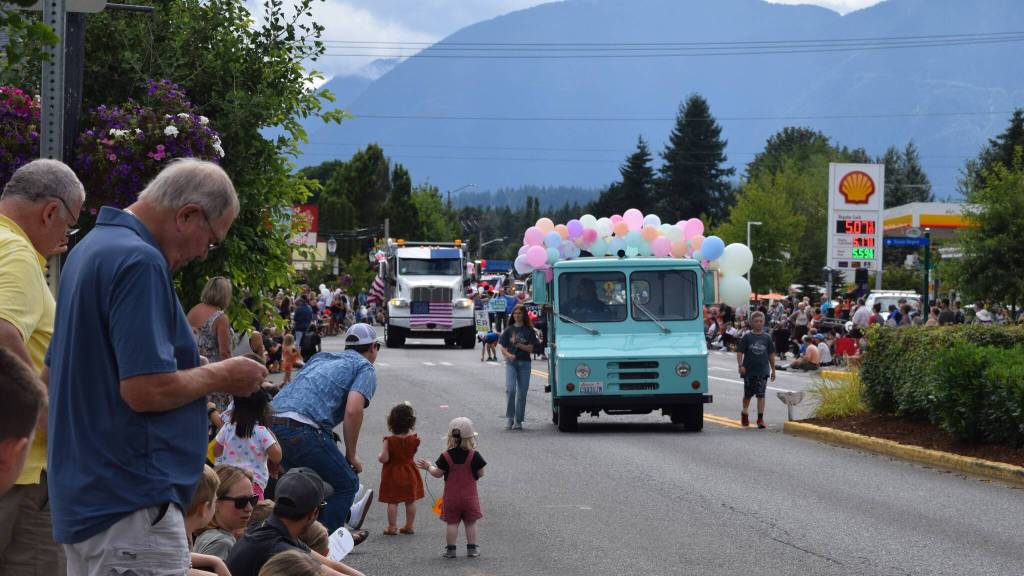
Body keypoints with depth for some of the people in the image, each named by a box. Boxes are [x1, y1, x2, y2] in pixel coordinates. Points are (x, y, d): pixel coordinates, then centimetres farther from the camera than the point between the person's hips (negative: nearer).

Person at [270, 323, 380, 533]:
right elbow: (353, 410, -9)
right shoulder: (365, 368, 9)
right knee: (346, 484, 8)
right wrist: (352, 455, 2)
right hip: (304, 430, -7)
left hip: (273, 423, 7)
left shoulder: (321, 358, 30)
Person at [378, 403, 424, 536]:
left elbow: (384, 458, -22)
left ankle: (392, 527, 7)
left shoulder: (389, 441, -20)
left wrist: (379, 456, 3)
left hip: (392, 474, -3)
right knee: (410, 501, 13)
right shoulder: (414, 438, -11)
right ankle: (409, 526, 18)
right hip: (409, 474, 3)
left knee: (392, 502, 4)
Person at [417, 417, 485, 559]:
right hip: (470, 497, 0)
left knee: (452, 523, 6)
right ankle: (472, 548, 11)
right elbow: (480, 473, -5)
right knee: (471, 523, 9)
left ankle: (450, 549, 7)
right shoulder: (474, 456, -11)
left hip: (451, 497, 0)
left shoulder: (445, 457, -10)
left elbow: (438, 473, -4)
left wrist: (428, 467, 13)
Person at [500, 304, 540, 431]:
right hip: (511, 363, 0)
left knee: (522, 392, 2)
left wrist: (518, 344, -15)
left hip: (524, 363, 0)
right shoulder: (508, 330, 8)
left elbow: (530, 349, -2)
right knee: (510, 389, -16)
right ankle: (509, 419, -13)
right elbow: (503, 349, 6)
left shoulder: (529, 331, 5)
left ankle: (518, 420, 9)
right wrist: (509, 355, -15)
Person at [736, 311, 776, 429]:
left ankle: (760, 418, -8)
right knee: (748, 394, 12)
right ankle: (745, 413, 34)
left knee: (761, 394, -7)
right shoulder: (747, 337, -1)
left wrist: (773, 370, 12)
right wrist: (740, 365, -16)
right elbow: (740, 352, -2)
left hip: (763, 371, 0)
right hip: (749, 371, 0)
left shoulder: (767, 338, 5)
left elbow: (771, 354, 11)